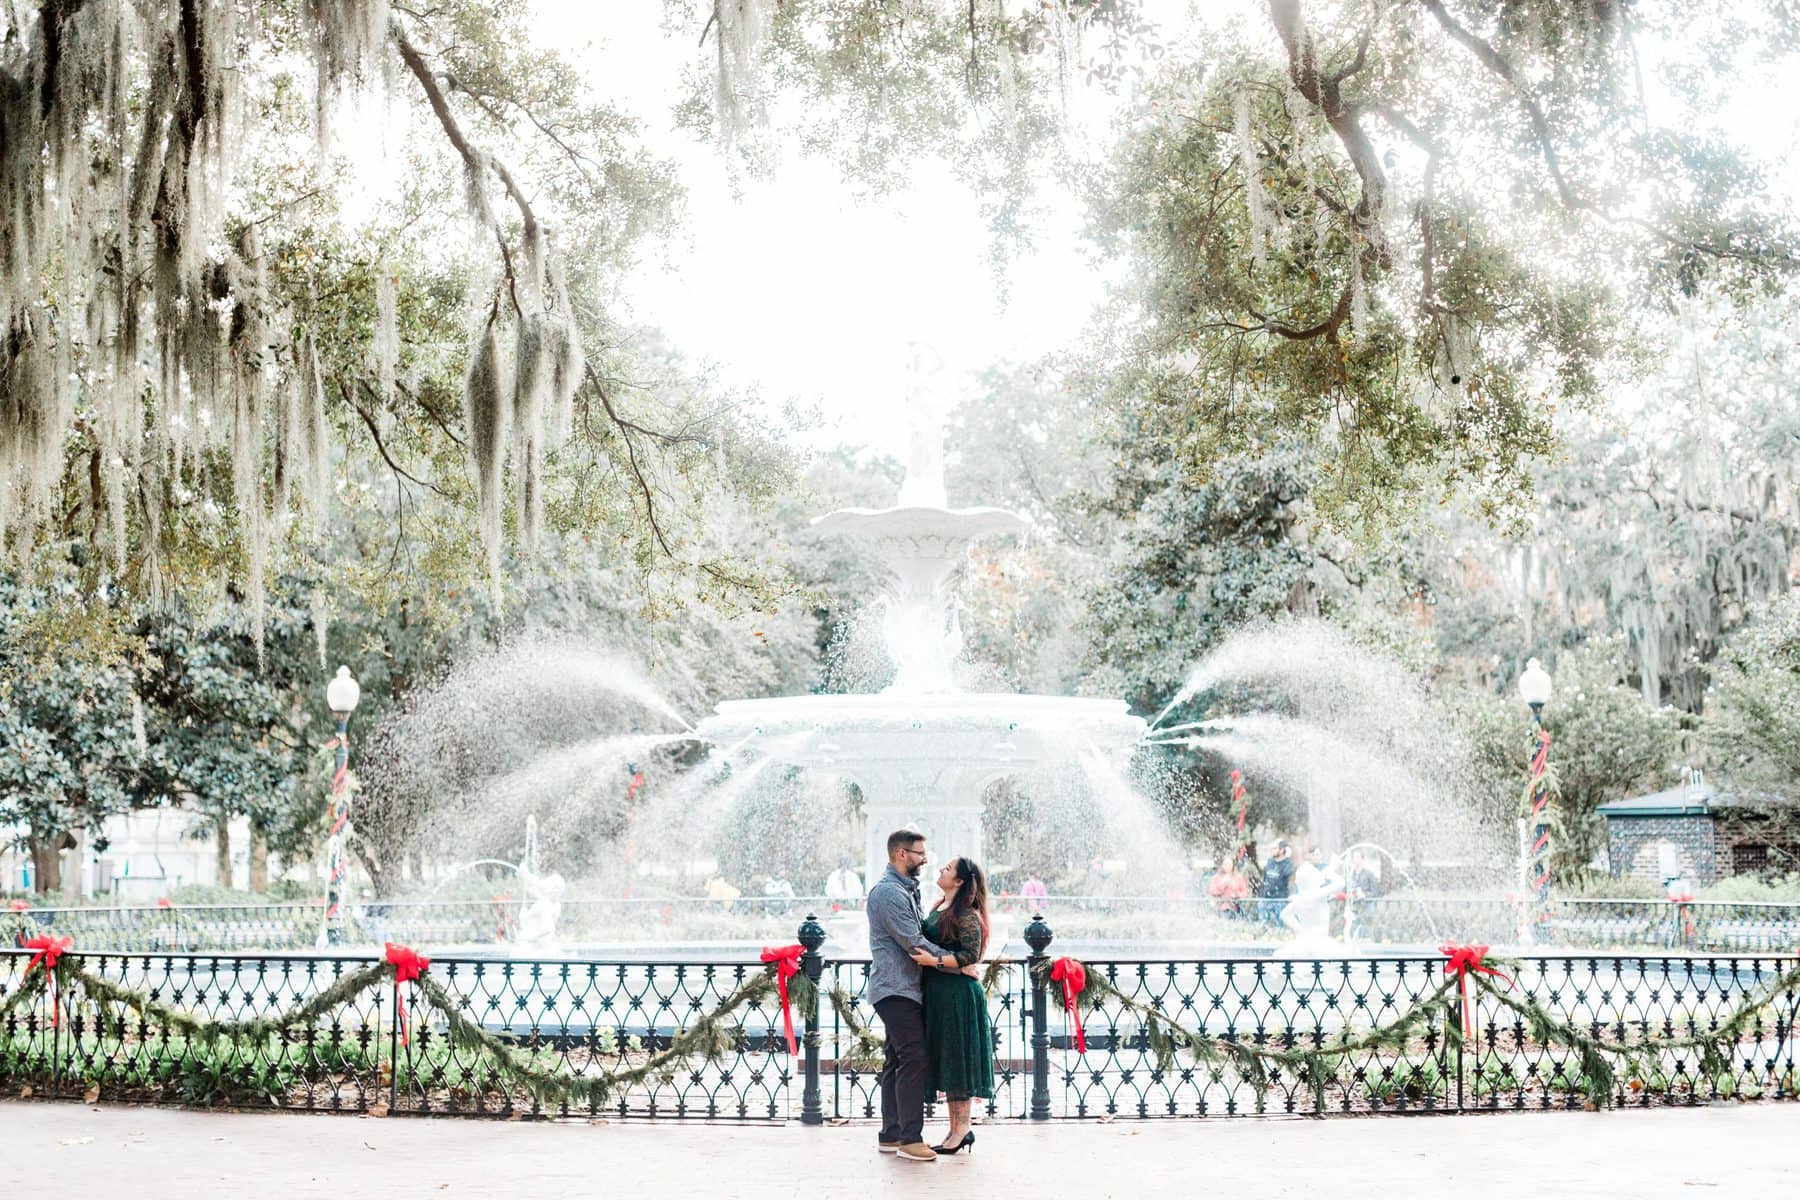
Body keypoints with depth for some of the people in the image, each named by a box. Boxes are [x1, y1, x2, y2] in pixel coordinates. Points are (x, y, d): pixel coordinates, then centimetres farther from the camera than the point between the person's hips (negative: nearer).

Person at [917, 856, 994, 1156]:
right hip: (938, 994, 9)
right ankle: (955, 1129, 17)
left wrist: (935, 961, -26)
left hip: (957, 993, -9)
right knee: (945, 1062, 11)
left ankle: (963, 1128, 3)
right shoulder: (938, 908, 14)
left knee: (957, 1060, -4)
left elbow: (970, 955, -20)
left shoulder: (966, 914, -12)